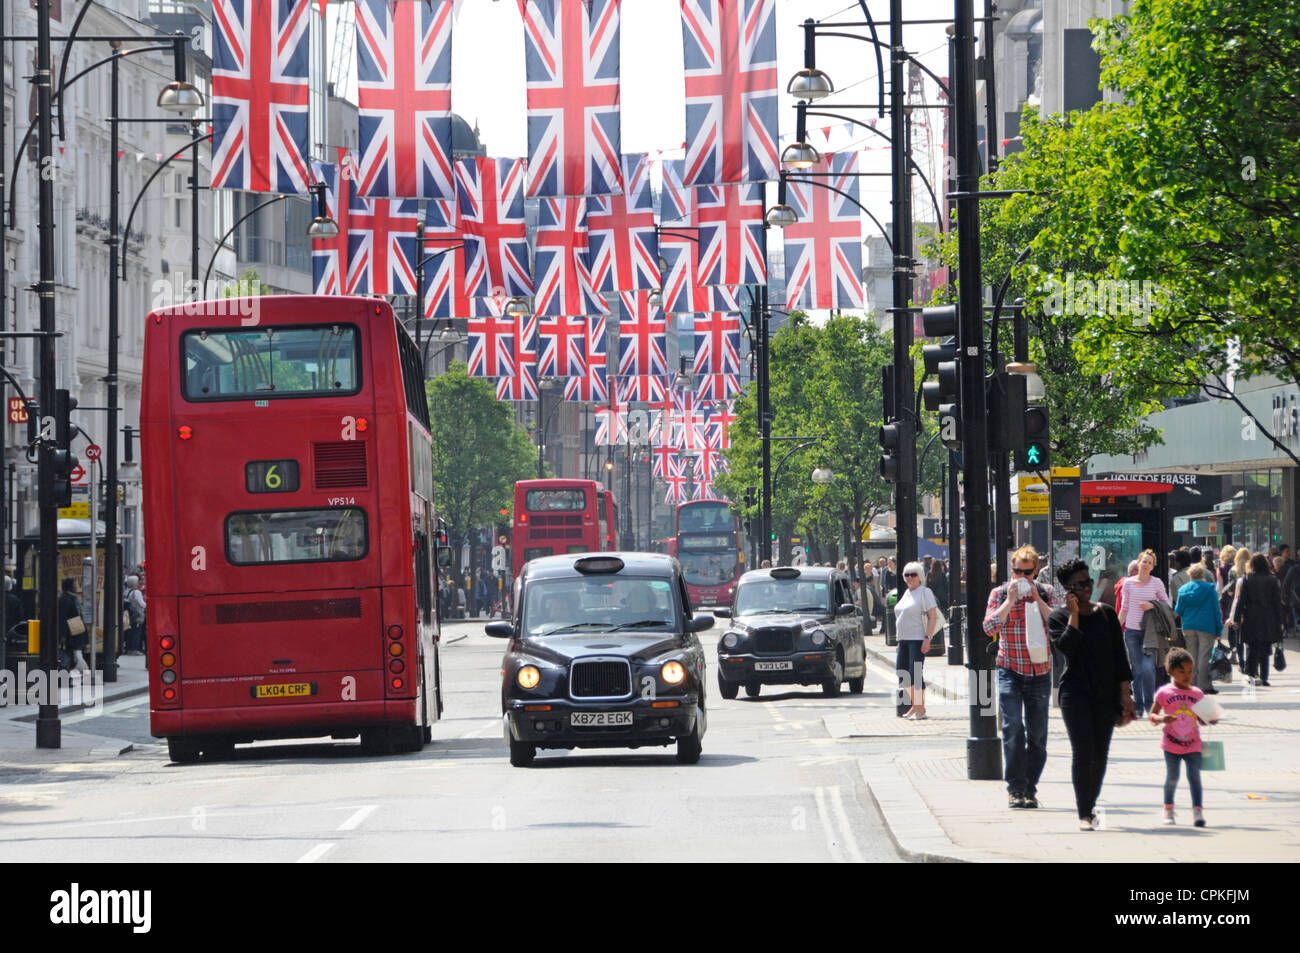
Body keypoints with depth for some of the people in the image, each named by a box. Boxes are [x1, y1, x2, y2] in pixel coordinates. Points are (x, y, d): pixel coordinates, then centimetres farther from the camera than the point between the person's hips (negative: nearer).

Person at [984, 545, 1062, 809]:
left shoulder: (1045, 594, 6)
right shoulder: (1000, 594, 4)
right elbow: (990, 627, -10)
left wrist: (1037, 600, -13)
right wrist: (1010, 600, -14)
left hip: (1040, 671, 2)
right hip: (1010, 670, -2)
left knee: (1037, 733, 3)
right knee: (1013, 728, -14)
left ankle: (1030, 788, 12)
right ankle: (1015, 787, -9)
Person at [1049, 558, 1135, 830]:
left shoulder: (1105, 613, 9)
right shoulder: (1058, 617, 1)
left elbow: (1119, 654, 9)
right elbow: (1065, 647, -18)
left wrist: (1125, 693, 4)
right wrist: (1074, 614, -15)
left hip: (1106, 693, 3)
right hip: (1075, 693, -3)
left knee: (1100, 754, 7)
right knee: (1083, 752, -13)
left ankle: (1091, 805, 24)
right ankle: (1084, 814, -11)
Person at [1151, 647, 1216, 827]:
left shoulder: (1197, 693, 6)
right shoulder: (1164, 693, -3)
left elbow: (1201, 718, 13)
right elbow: (1152, 716, 0)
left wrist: (1210, 720, -8)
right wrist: (1162, 719, -21)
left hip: (1193, 744, 1)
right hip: (1172, 744, -1)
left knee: (1194, 775, -10)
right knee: (1172, 777, 6)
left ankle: (1197, 811, -14)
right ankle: (1168, 809, 26)